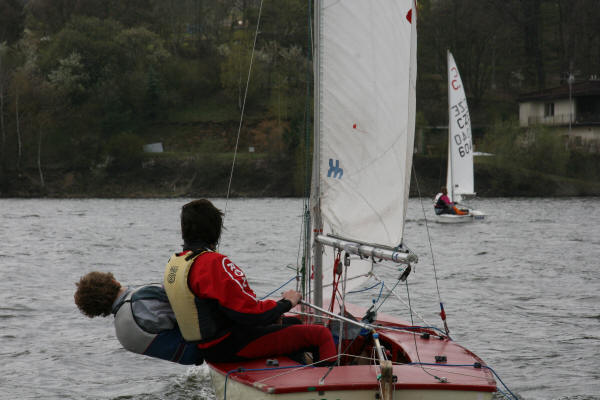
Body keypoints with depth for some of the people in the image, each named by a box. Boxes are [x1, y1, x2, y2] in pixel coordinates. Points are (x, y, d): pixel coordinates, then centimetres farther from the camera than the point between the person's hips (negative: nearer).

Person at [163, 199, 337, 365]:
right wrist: (286, 303, -7)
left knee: (292, 323, 30)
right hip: (233, 348, -10)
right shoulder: (213, 263, -24)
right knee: (321, 334, -8)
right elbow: (251, 312, -25)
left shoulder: (173, 263, 6)